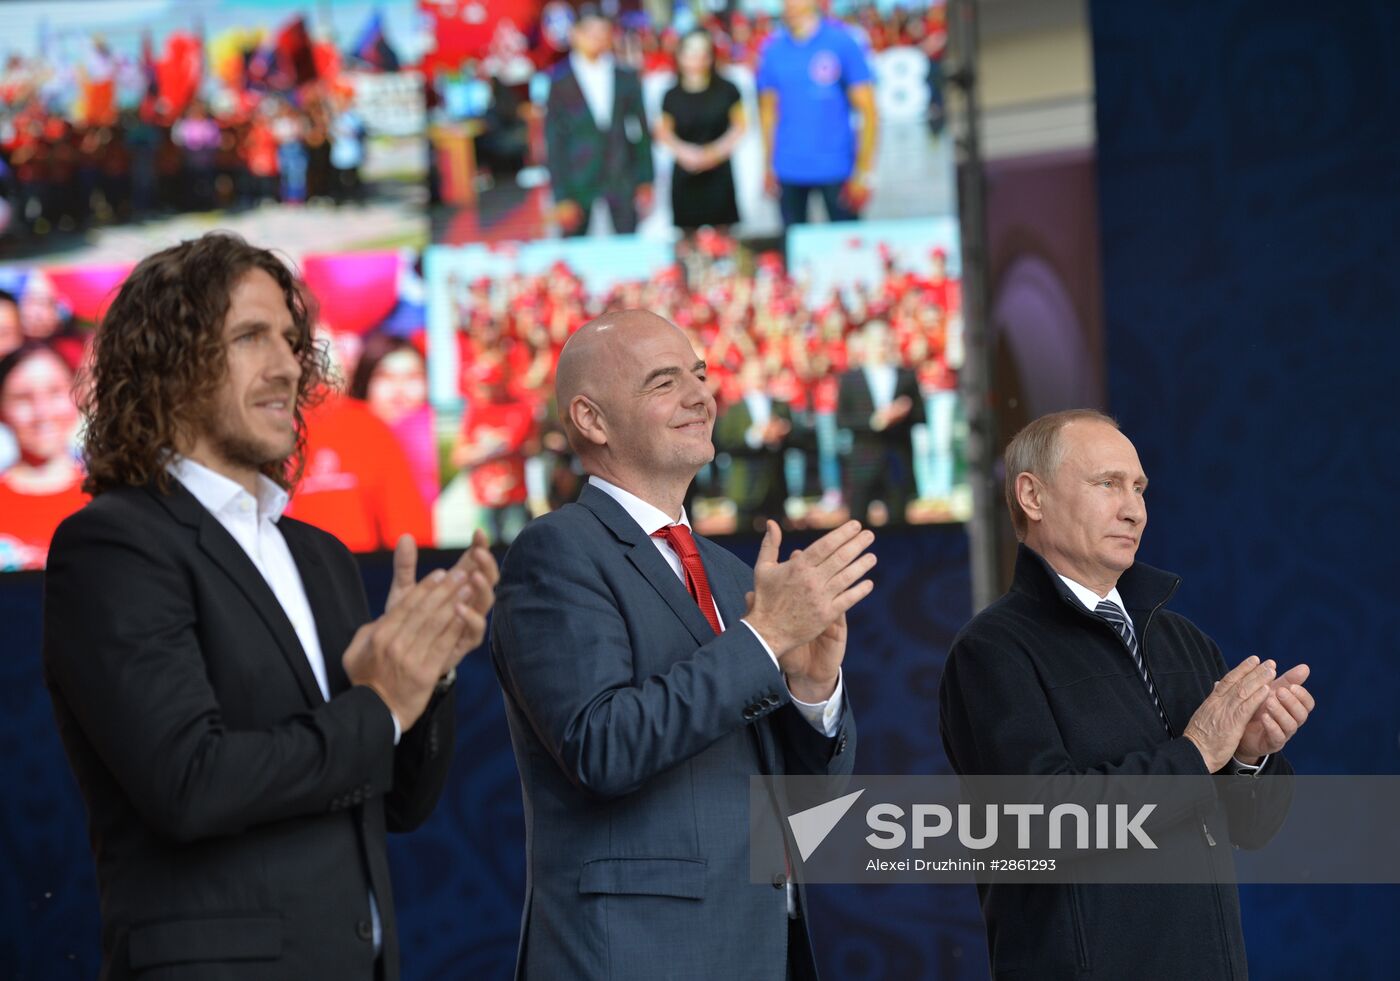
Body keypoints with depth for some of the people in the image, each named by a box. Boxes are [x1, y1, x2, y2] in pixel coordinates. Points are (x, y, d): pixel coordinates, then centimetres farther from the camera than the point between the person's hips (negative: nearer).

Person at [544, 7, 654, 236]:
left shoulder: (626, 78, 4)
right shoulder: (560, 84, -4)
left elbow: (642, 130, 9)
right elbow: (554, 143, -3)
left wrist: (645, 181, 5)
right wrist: (562, 197, -6)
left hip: (622, 182, 2)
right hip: (579, 181, -2)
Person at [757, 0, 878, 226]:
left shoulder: (842, 42, -6)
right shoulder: (773, 49, 4)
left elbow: (868, 112, -5)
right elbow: (769, 112, 11)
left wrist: (864, 172, -9)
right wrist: (770, 167, 5)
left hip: (836, 167, -3)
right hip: (789, 171, 3)